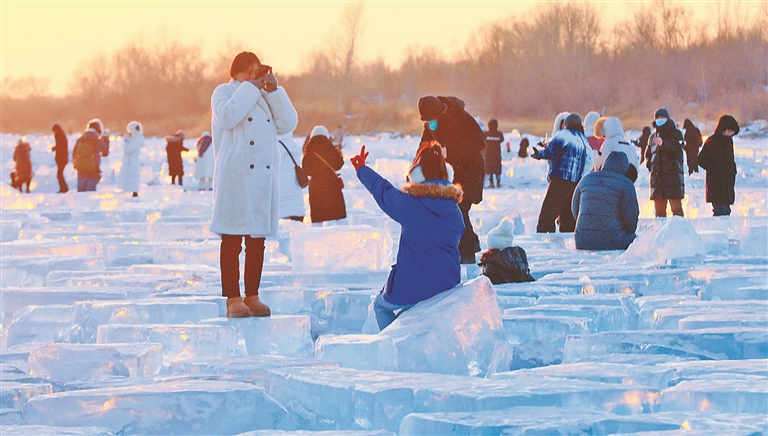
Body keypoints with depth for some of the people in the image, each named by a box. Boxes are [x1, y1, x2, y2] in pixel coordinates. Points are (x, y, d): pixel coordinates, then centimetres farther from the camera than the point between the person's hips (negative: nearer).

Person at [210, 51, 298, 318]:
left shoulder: (266, 96, 20)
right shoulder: (223, 92, 5)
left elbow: (288, 124, 6)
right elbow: (228, 116, -17)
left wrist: (274, 91, -1)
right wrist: (250, 87, -10)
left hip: (264, 178, 5)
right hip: (234, 178, -5)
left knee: (258, 241, 6)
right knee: (232, 241, -6)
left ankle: (252, 296, 10)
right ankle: (233, 298, -5)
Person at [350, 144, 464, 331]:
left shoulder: (408, 203, -12)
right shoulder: (455, 210, 0)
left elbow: (382, 190, 7)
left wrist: (361, 169, 26)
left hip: (412, 287, -5)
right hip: (449, 285, 5)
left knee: (381, 306, 27)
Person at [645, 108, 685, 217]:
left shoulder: (676, 133, 3)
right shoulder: (653, 136, 18)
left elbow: (677, 150, -13)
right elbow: (648, 154, 27)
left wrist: (663, 144, -27)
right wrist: (649, 163, 7)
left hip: (673, 174, -5)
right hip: (657, 175, 5)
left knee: (676, 207, -10)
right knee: (659, 209, 6)